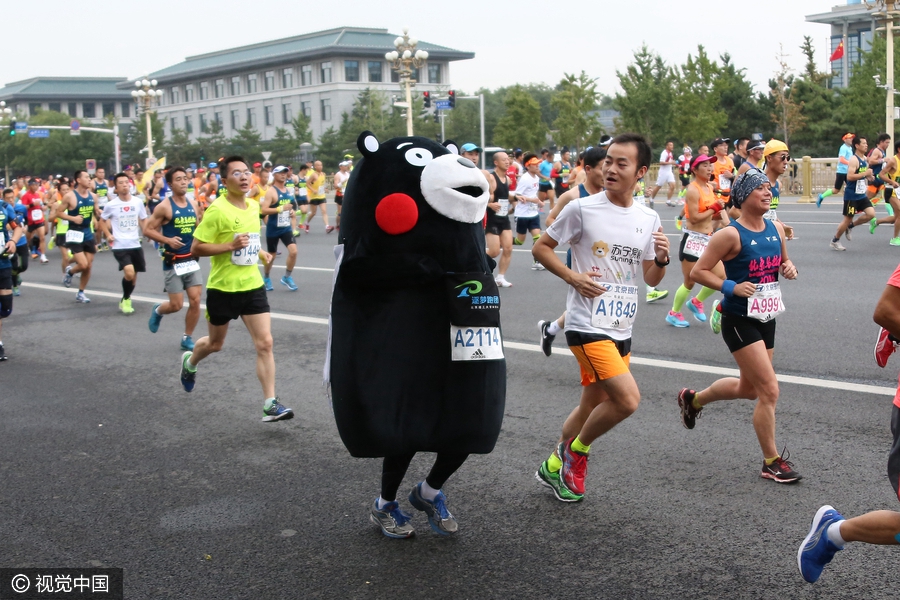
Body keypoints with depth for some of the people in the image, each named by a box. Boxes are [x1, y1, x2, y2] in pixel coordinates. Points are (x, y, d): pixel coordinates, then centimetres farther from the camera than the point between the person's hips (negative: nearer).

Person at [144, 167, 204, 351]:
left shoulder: (194, 205, 6)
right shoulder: (164, 207, -10)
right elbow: (147, 230, -8)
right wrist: (167, 240, -21)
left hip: (192, 260, 5)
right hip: (173, 263, -5)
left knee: (195, 301, -1)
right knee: (176, 305, -2)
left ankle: (187, 338, 14)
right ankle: (158, 311, 32)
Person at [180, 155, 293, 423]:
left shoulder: (253, 206, 5)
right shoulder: (217, 209, -16)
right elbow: (196, 249, -17)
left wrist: (258, 252, 9)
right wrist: (231, 245, -26)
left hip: (252, 286, 4)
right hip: (222, 288, -4)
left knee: (265, 343, -7)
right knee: (215, 344, 16)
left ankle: (271, 404, -4)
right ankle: (189, 362, 50)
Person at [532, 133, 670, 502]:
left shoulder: (649, 219, 6)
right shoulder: (582, 209, -9)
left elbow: (651, 279, 11)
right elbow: (540, 248, 0)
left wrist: (662, 258, -10)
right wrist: (573, 277, -15)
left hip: (622, 329, 6)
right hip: (587, 325, -6)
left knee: (592, 407, 16)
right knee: (628, 399, -18)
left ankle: (555, 466, 36)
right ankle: (576, 450, 7)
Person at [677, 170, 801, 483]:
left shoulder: (776, 229, 5)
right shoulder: (731, 234, -16)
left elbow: (783, 261, 21)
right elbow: (698, 271, -13)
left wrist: (789, 268, -3)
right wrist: (732, 287, -24)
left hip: (766, 319, 8)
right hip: (740, 321, -8)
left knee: (748, 387, 21)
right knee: (769, 391, -10)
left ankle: (693, 399, 46)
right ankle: (772, 462, 5)